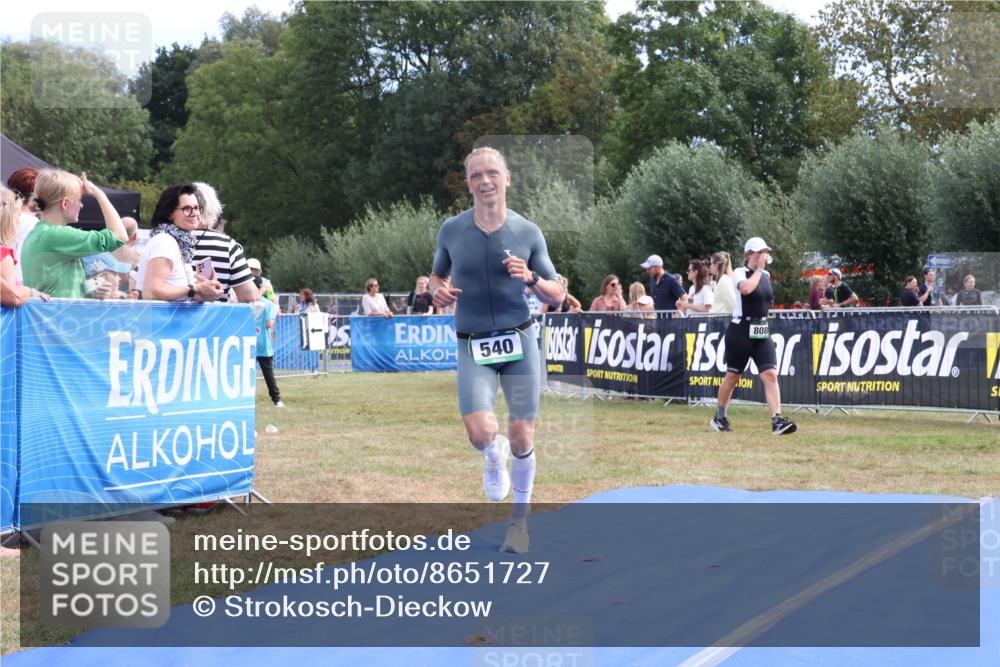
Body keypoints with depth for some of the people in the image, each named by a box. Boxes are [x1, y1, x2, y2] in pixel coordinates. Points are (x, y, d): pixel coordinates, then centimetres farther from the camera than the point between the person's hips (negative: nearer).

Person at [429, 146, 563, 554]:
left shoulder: (528, 233, 0)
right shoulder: (451, 230, 2)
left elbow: (557, 297, 5)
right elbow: (437, 275, 20)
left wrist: (531, 279, -16)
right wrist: (437, 292, -4)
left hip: (520, 340, 0)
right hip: (472, 346, 0)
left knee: (522, 439, 1)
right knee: (480, 433, -19)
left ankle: (520, 518, 23)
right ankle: (494, 456, 21)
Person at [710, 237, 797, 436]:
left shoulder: (766, 275, 12)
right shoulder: (739, 272, -8)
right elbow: (746, 288, -30)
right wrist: (758, 269, -17)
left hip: (762, 333, 5)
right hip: (741, 331, -5)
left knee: (770, 374, -10)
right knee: (733, 376, 7)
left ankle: (777, 421, -17)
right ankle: (720, 417, 25)